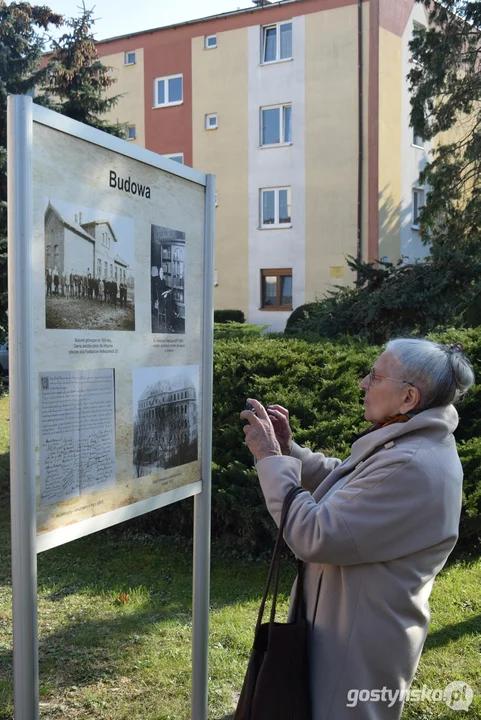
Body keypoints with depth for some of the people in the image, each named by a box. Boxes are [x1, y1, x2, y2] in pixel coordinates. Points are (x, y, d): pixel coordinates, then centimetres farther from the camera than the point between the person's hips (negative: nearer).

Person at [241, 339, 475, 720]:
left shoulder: (413, 468, -33)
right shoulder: (407, 445, 2)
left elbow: (315, 536, -32)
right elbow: (340, 485, 14)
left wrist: (270, 459, -24)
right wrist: (287, 449, 0)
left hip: (362, 644, -10)